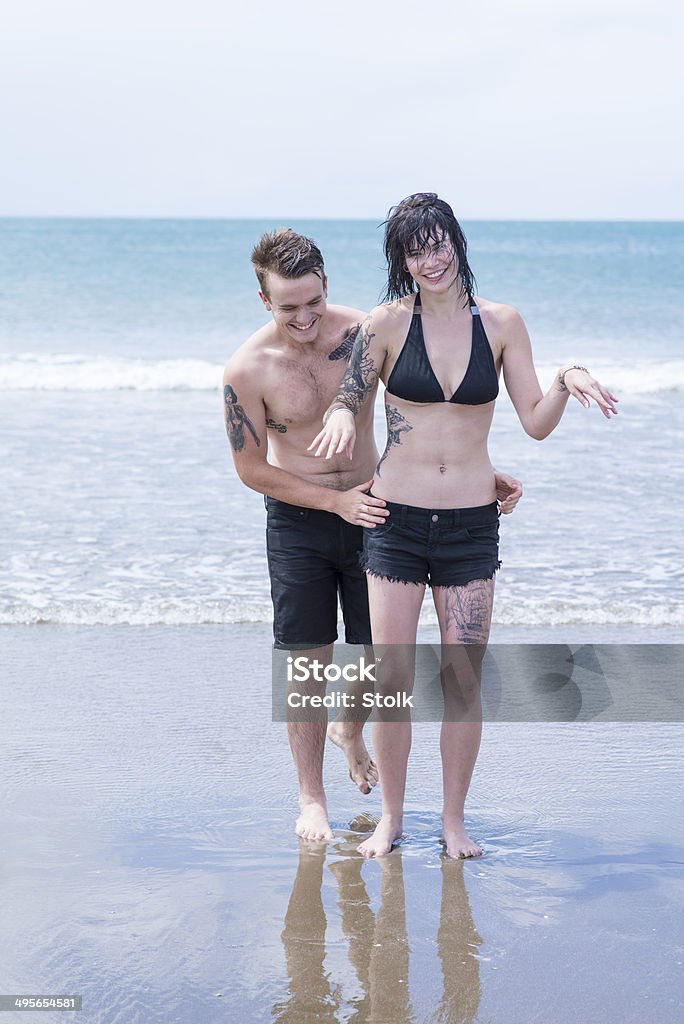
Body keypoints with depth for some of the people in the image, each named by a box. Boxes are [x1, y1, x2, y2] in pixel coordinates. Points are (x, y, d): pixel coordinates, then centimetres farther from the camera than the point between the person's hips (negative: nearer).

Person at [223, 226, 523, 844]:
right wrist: (336, 501, -14)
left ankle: (349, 731, 42)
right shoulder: (247, 370, -16)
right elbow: (250, 468, -7)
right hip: (298, 522, -2)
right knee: (309, 660, 1)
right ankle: (312, 798, 15)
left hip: (371, 510, 2)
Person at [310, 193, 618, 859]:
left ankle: (454, 820, 21)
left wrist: (565, 383, -18)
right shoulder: (387, 324, -3)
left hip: (471, 524, 1)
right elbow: (347, 401, 1)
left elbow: (536, 423, 1)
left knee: (464, 680, 5)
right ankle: (390, 817, 19)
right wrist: (341, 419, -22)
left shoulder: (500, 324, 1)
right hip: (397, 519, -1)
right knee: (391, 679, 1)